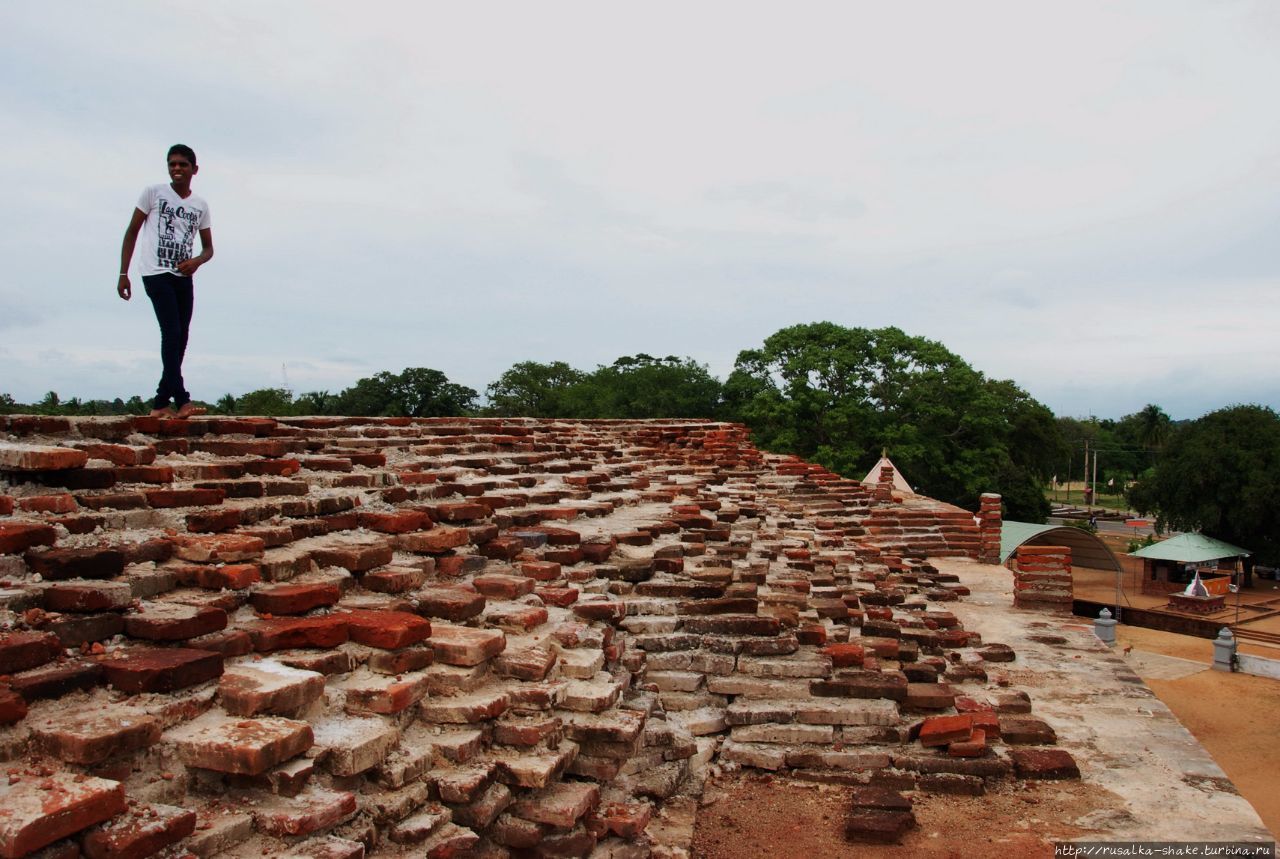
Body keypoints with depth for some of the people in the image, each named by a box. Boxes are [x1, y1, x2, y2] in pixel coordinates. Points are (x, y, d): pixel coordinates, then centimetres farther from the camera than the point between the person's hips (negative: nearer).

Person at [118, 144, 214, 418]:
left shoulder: (200, 205, 13)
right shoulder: (153, 192, 4)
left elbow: (208, 247, 16)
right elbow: (132, 232, 5)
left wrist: (196, 261, -8)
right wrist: (123, 274, -1)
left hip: (184, 277, 5)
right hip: (156, 273, -5)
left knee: (180, 339, 3)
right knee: (172, 333, -17)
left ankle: (161, 404, 10)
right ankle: (182, 400, -23)